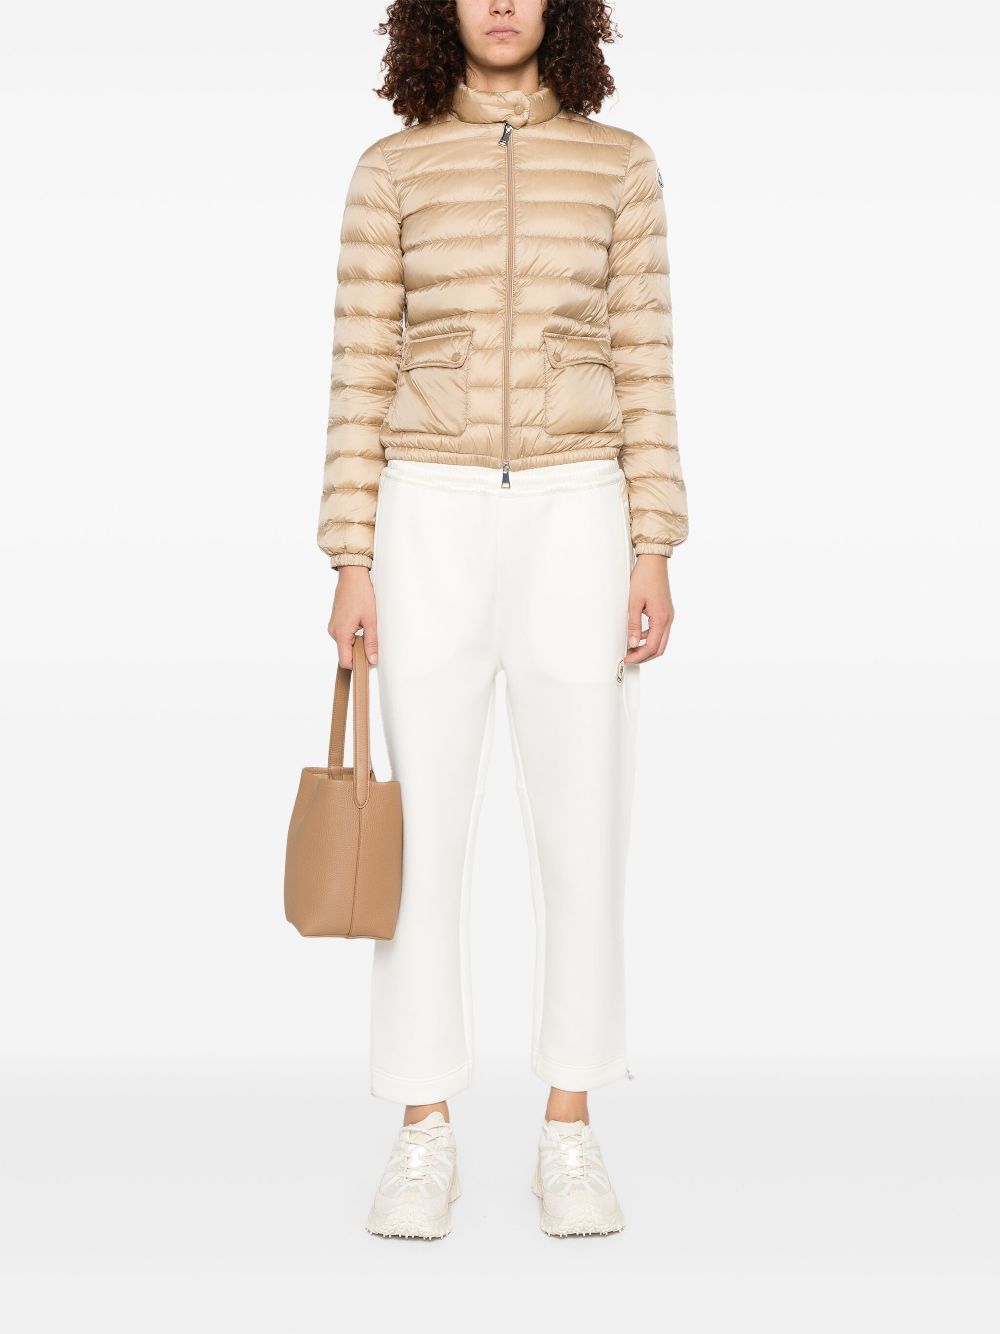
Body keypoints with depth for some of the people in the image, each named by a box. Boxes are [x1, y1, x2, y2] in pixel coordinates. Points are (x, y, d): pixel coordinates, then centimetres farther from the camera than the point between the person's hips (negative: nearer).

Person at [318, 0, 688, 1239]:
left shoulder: (618, 162, 8)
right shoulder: (390, 169, 7)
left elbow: (642, 364, 5)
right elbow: (362, 371, 4)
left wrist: (654, 553, -3)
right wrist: (350, 563, -3)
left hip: (572, 522, 0)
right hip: (433, 524, 0)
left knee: (581, 834, 1)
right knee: (423, 835, 0)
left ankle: (569, 1137, 14)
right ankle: (424, 1142, 11)